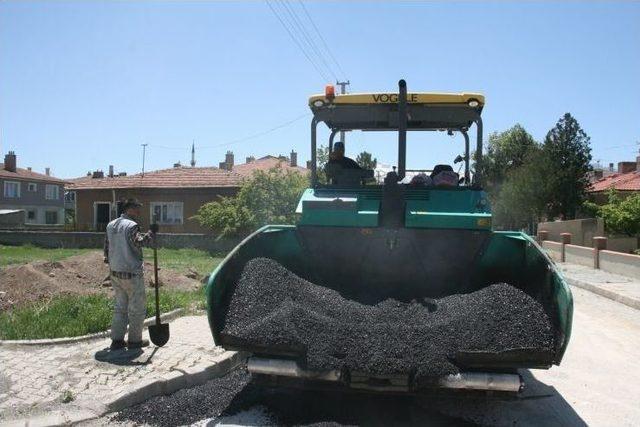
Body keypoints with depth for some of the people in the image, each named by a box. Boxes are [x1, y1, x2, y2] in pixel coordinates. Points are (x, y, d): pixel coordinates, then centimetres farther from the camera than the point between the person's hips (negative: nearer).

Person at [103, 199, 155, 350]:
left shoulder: (110, 225, 11)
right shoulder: (131, 226, -14)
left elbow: (106, 248, 16)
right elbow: (139, 242, -31)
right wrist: (151, 234, -19)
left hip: (115, 273, 8)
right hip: (132, 273, -8)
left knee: (120, 306, 16)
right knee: (137, 307, 5)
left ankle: (117, 340, 18)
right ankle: (135, 340, 12)